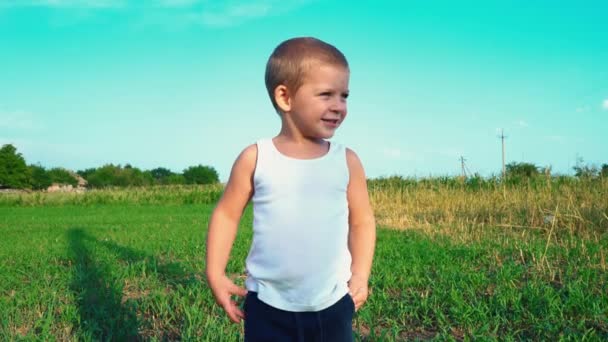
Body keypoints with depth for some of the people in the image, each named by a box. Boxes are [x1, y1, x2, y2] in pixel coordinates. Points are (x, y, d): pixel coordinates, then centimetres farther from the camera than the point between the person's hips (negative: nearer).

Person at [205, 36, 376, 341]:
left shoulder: (347, 161, -3)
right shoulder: (255, 158, -7)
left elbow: (362, 220, 6)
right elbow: (227, 213, 1)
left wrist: (360, 276, -1)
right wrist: (215, 274, -3)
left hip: (332, 305, 2)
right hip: (269, 305, -1)